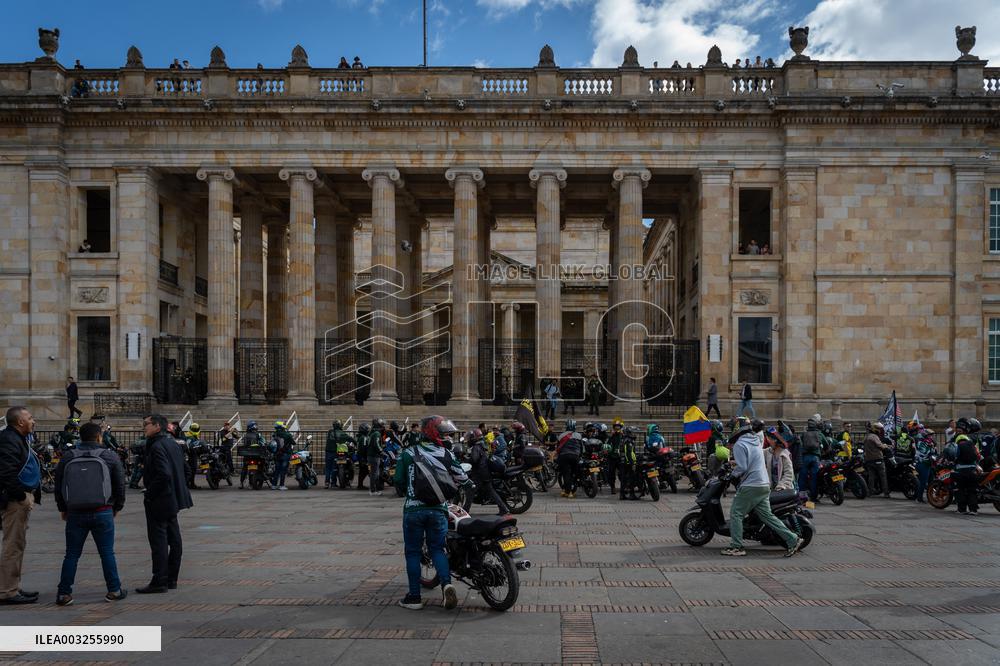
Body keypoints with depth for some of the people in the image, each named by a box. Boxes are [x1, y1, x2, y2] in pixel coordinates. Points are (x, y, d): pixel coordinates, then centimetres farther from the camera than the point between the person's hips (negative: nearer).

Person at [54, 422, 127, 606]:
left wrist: (63, 509, 22)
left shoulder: (67, 459, 3)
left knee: (72, 554, 8)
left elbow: (58, 487, 10)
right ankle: (114, 590, 10)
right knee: (107, 553, 6)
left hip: (75, 514, 2)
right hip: (103, 513, -1)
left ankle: (64, 593, 8)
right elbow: (120, 485, 2)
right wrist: (117, 508, 15)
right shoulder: (110, 457, -2)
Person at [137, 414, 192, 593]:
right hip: (174, 498, 10)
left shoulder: (157, 447, -18)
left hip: (159, 501, -10)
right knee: (174, 540, 12)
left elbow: (164, 474, -27)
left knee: (158, 540, -4)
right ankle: (171, 579, 21)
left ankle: (159, 582, -1)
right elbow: (183, 469, 15)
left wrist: (149, 495, -17)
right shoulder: (173, 443, 11)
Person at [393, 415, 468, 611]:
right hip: (438, 509, 1)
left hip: (413, 508, 0)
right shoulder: (446, 455, -1)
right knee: (437, 548, 13)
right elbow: (462, 479, 5)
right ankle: (446, 584, -10)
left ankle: (414, 596, 11)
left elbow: (398, 480, 2)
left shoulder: (408, 453, -1)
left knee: (413, 551, 9)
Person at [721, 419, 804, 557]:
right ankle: (793, 539, 4)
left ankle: (736, 547, 0)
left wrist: (733, 473, 0)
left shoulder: (739, 445, -10)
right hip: (765, 485, 8)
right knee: (767, 516, 9)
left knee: (736, 514, 0)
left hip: (750, 486, -8)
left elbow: (742, 467, -16)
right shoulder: (756, 442, 17)